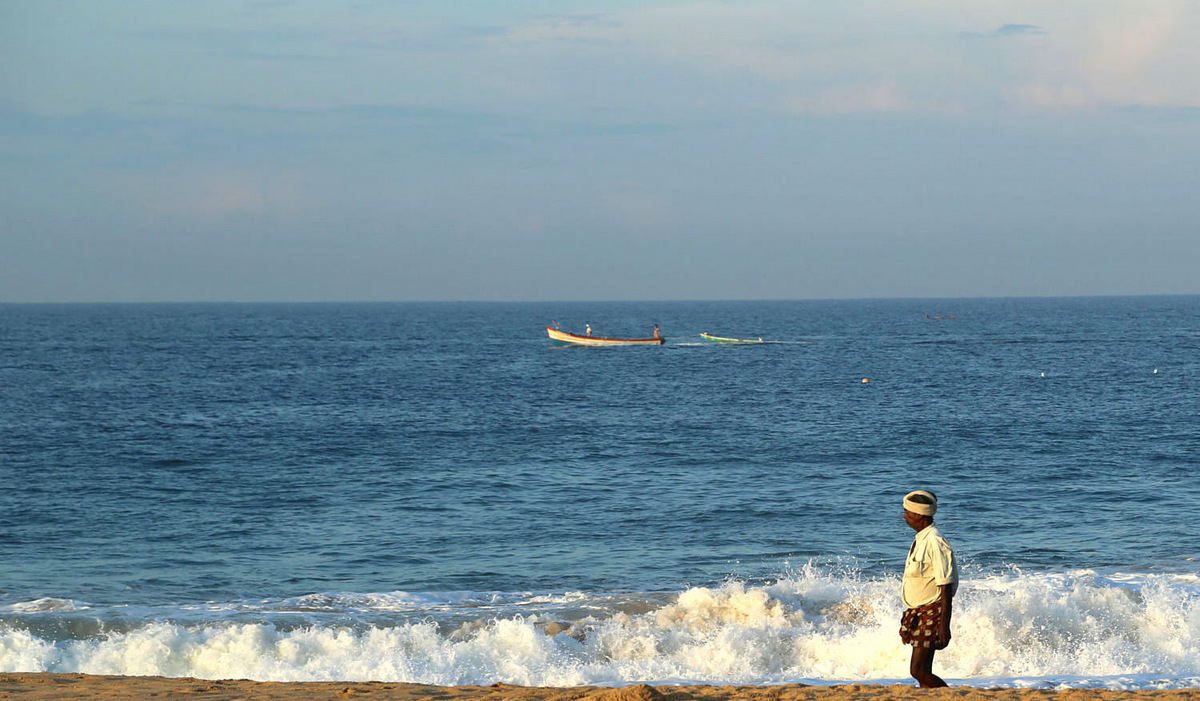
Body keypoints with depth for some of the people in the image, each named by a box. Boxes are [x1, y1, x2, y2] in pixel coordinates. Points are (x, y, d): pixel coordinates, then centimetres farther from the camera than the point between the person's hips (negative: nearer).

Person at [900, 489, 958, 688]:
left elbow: (946, 588, -19)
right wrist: (910, 618, 25)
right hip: (917, 612, 10)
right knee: (923, 673, 8)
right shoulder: (920, 540, 12)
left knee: (918, 670, -12)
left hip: (931, 612, -10)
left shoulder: (935, 542, -17)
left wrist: (944, 625, -22)